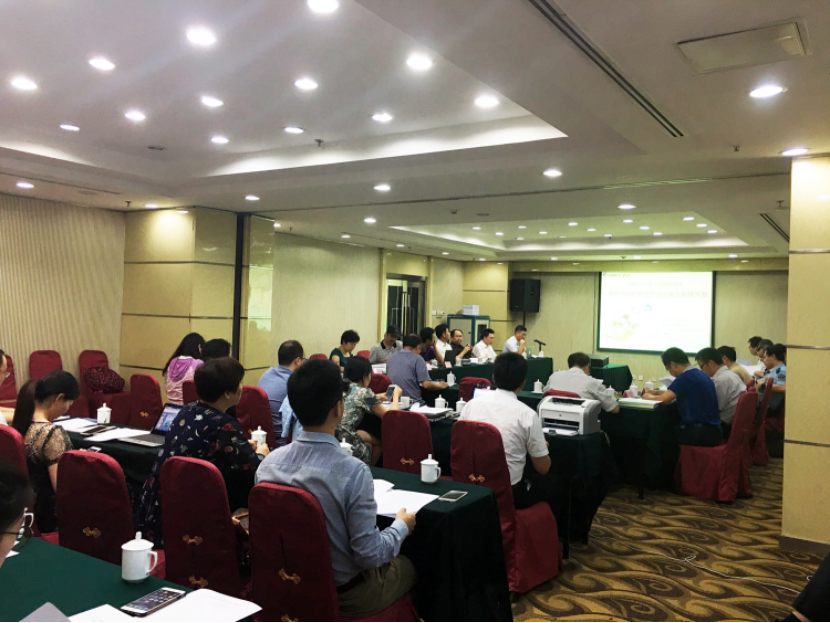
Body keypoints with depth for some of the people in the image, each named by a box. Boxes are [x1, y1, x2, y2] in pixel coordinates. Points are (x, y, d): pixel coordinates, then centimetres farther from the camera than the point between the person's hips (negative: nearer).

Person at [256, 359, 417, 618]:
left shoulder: (269, 463, -13)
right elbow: (369, 554, -24)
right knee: (407, 567, 26)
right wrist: (401, 526, -5)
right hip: (345, 593, -5)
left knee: (389, 560, 31)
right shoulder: (352, 471, -31)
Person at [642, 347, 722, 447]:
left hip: (701, 433, -9)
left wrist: (648, 397, 1)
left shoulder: (686, 377, -16)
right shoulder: (699, 374, 11)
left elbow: (663, 399, -18)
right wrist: (656, 392, 21)